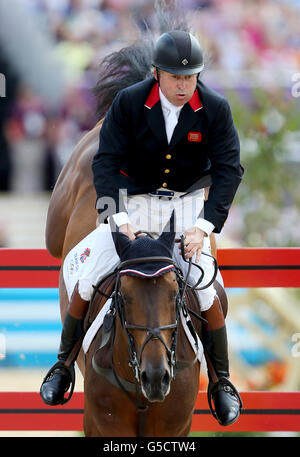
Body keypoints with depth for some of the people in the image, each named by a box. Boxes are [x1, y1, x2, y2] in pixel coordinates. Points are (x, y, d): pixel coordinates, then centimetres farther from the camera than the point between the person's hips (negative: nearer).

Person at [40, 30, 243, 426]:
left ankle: (222, 382, 9)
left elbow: (229, 169, -14)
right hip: (132, 203, 0)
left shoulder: (215, 109, -15)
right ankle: (63, 365, 13)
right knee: (87, 281, -8)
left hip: (187, 207, 0)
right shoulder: (129, 103, -16)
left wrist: (204, 226, -24)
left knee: (205, 292, -10)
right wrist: (117, 218, -27)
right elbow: (106, 162, -14)